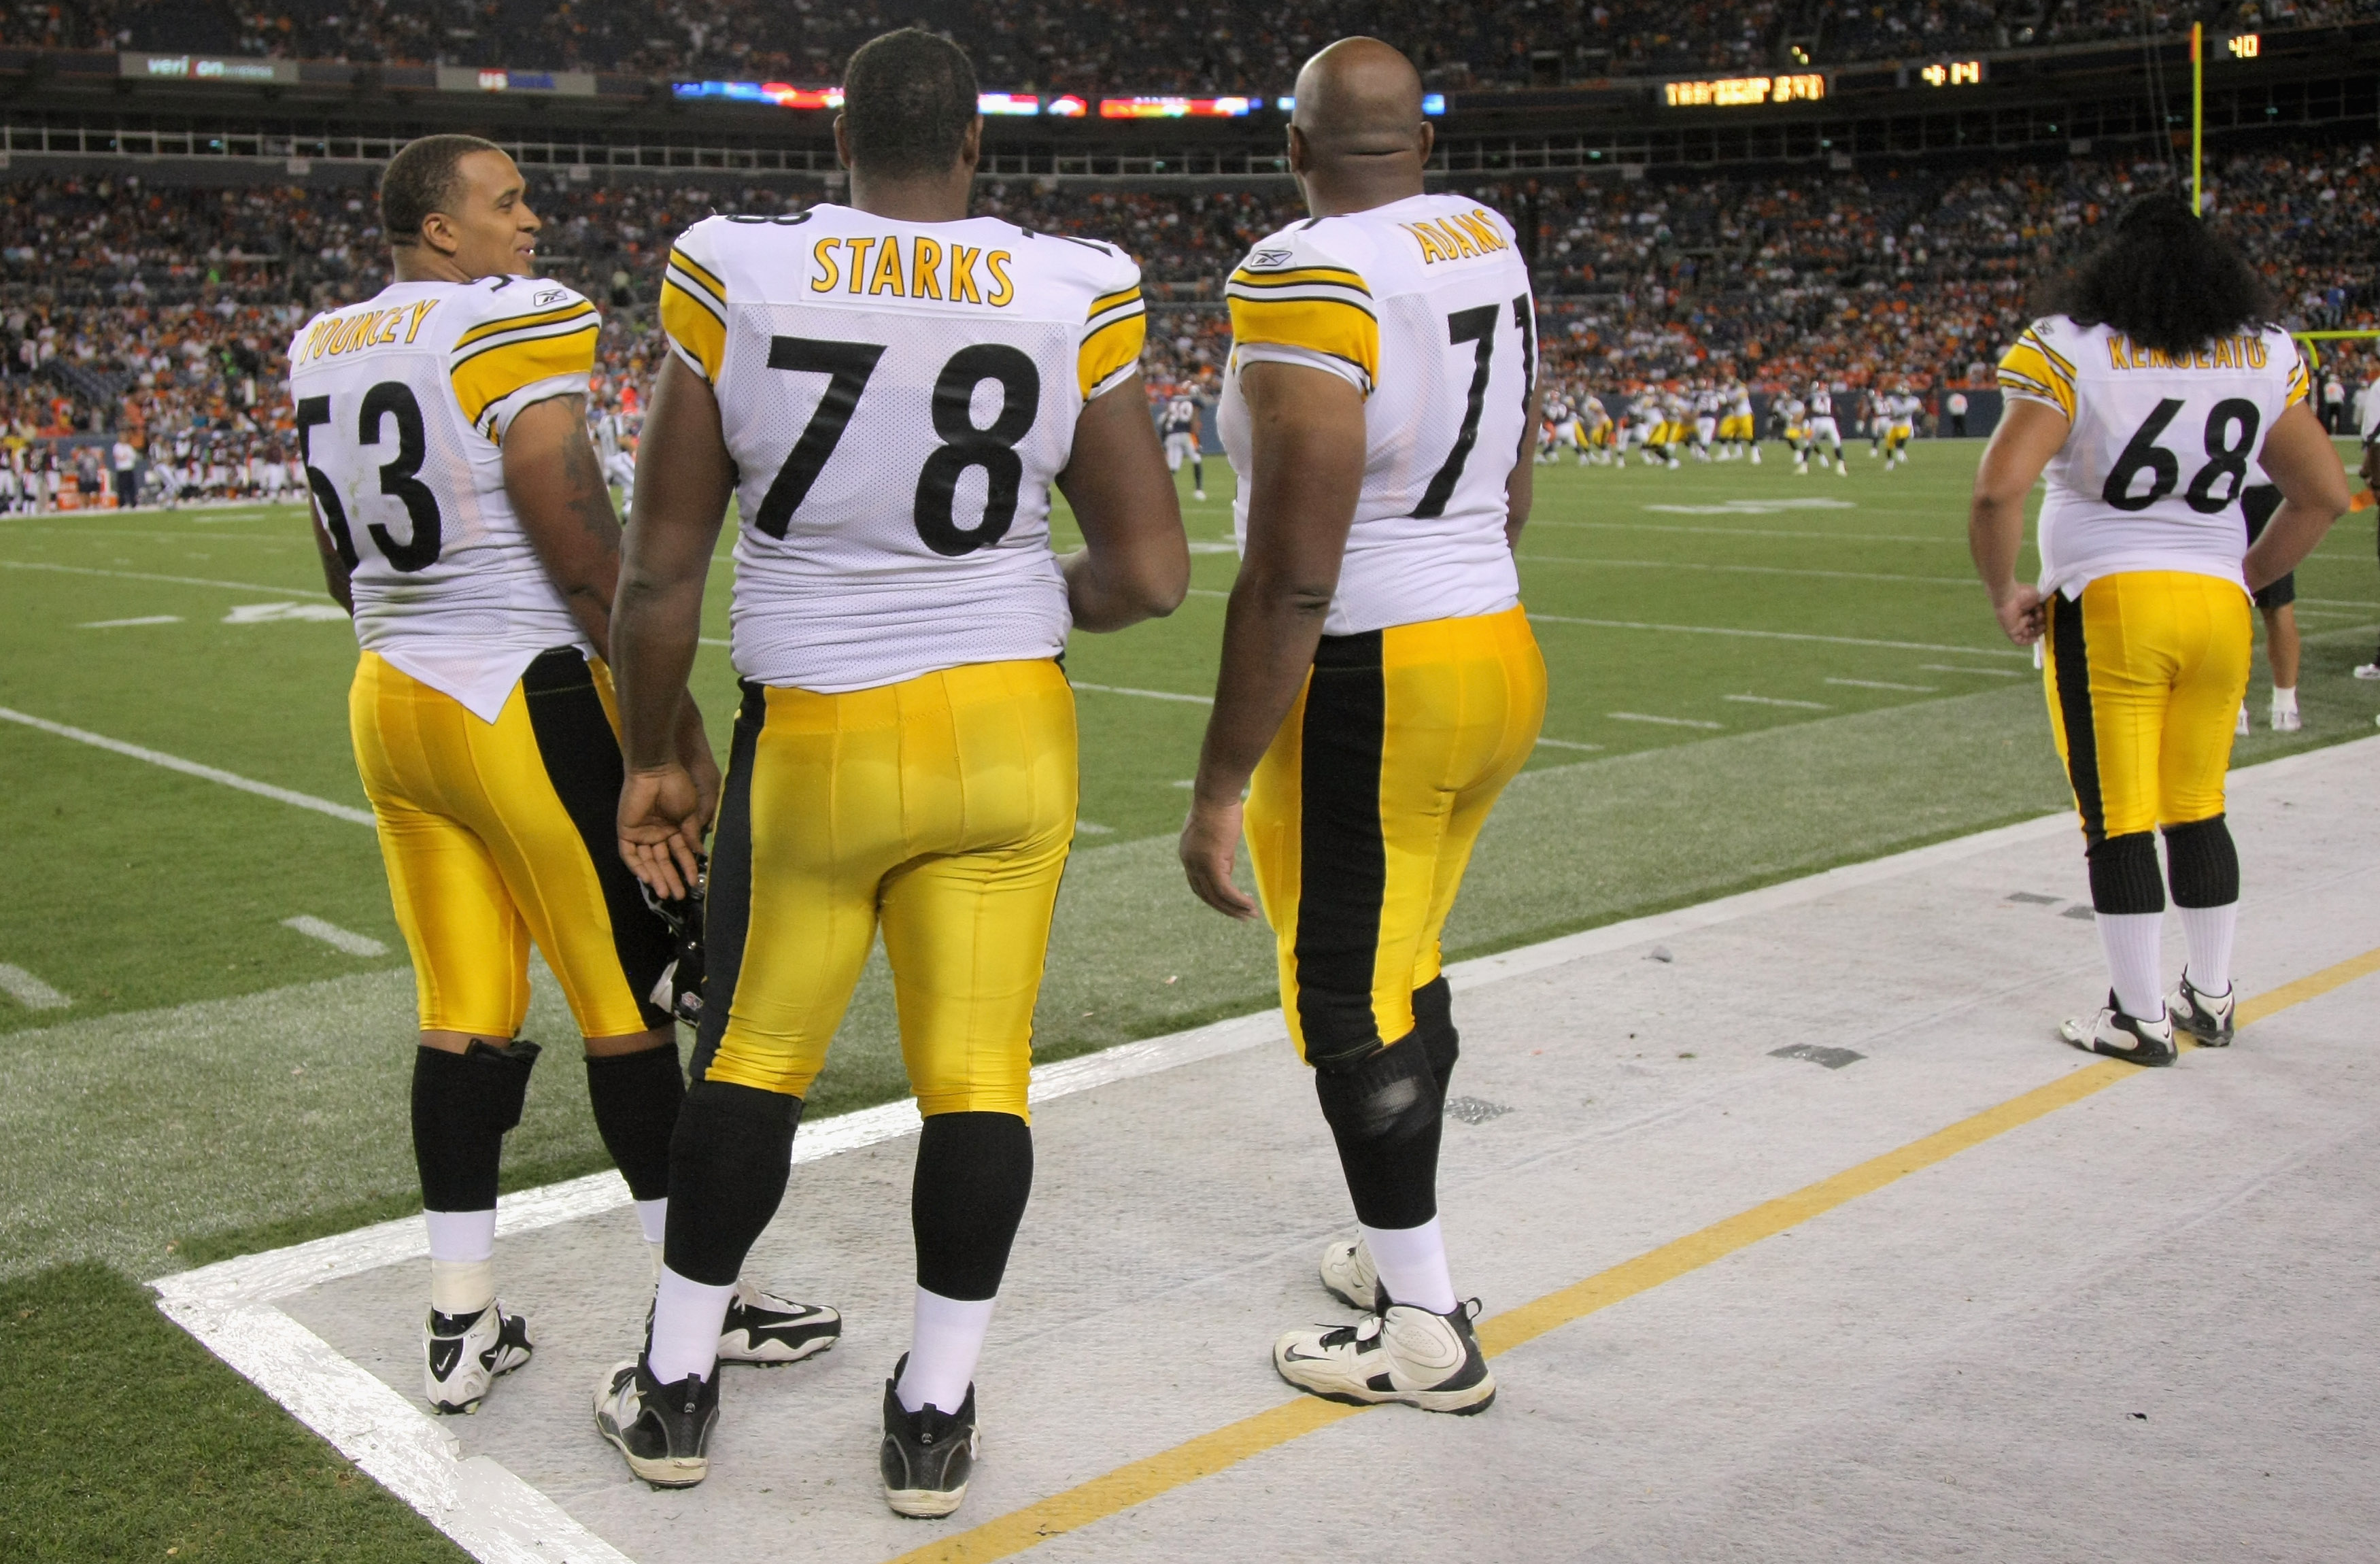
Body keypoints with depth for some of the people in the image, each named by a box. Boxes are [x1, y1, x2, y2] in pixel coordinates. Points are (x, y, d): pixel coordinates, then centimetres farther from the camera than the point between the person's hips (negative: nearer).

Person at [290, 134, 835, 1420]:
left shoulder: (319, 352, 11)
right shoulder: (517, 327, -13)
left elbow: (348, 573, 18)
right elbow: (590, 565, -16)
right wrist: (681, 733, -10)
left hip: (390, 703, 7)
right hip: (530, 710, -7)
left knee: (459, 1014, 12)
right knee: (629, 1006, 4)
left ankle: (461, 1325, 19)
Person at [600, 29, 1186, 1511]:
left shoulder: (735, 278, -6)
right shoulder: (1071, 294, -6)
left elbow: (661, 571, -4)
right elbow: (1151, 574, -5)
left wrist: (653, 757, 9)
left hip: (811, 737, 0)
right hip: (1007, 733, 0)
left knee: (755, 1055, 17)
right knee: (978, 1073, 11)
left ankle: (676, 1389, 31)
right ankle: (936, 1417, 22)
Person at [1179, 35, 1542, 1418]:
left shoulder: (1310, 282, -19)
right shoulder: (1492, 246, 6)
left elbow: (1290, 580, -22)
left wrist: (1221, 789, -16)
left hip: (1367, 685, -8)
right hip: (1499, 651, 9)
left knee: (1351, 1005, 6)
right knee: (1404, 968, 22)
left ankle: (1428, 1327, 18)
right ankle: (1404, 1250, 37)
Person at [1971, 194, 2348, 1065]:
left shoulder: (2069, 351, -7)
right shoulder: (2264, 358, 6)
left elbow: (1999, 487, -19)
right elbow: (2325, 494, 9)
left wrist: (2005, 593, -5)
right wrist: (2248, 578, 19)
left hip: (2107, 604, -4)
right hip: (2217, 604, 5)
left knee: (2118, 822, 4)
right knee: (2198, 812, 18)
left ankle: (2141, 1019, 10)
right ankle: (2209, 999, 28)